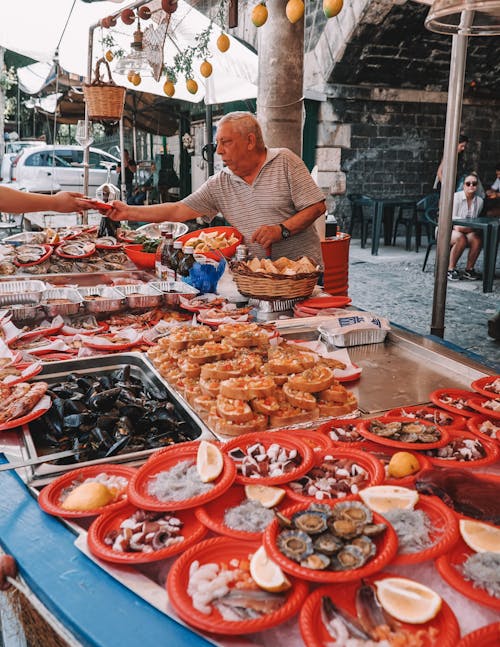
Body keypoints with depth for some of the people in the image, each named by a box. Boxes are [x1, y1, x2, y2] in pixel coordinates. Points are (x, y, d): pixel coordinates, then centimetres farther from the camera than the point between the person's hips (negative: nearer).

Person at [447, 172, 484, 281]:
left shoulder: (479, 201, 3)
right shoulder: (456, 197, -13)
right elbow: (451, 219, -17)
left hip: (467, 231, 5)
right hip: (448, 229, -5)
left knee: (477, 239, -27)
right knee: (461, 238, -37)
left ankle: (469, 269, -11)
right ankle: (450, 269, -23)